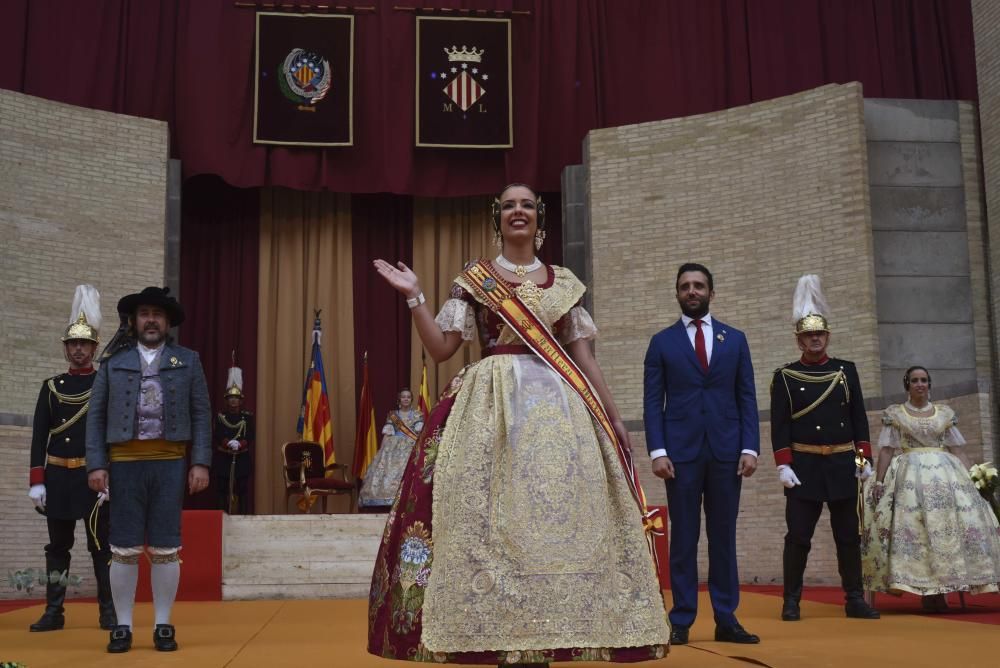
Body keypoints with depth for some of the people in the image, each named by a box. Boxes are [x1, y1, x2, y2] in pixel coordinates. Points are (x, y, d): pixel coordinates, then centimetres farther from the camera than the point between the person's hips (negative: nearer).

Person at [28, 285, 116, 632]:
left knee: (102, 545, 1)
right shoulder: (51, 386, 9)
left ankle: (108, 611, 6)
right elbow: (39, 437, 6)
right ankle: (54, 612, 13)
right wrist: (37, 482, -2)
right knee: (57, 546, 8)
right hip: (58, 477, 3)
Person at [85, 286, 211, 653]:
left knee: (165, 550, 3)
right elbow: (96, 417, 5)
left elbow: (201, 415, 4)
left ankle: (163, 626, 13)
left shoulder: (188, 361, 8)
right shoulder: (113, 363, 8)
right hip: (125, 464, 0)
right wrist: (97, 465, -4)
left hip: (170, 464, 0)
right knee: (124, 550, 3)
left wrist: (201, 463, -4)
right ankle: (123, 626, 12)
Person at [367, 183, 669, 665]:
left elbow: (583, 356, 13)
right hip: (492, 406, -2)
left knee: (554, 518, -4)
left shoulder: (564, 282, 15)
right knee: (495, 519, -8)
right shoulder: (473, 279, 9)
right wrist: (414, 298, -7)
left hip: (558, 406, 2)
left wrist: (612, 416, 9)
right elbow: (440, 347, 3)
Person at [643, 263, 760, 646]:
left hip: (726, 451, 2)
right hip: (681, 452, -1)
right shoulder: (662, 342, 7)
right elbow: (652, 402, 2)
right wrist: (657, 450, -9)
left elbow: (747, 398, 8)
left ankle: (726, 620, 12)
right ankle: (681, 621, 7)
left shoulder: (735, 339, 11)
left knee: (723, 537, 6)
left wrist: (750, 447, -3)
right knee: (683, 538, 2)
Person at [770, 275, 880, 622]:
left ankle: (855, 600, 15)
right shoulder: (785, 377, 2)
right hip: (804, 466, -3)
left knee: (848, 535, 7)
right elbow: (779, 425, -3)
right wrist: (783, 465, -11)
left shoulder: (846, 370, 9)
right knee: (798, 535, -2)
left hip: (842, 465, 3)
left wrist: (864, 458, 2)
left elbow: (859, 418, 9)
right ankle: (791, 602, 5)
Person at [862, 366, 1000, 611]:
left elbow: (958, 450, 12)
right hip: (909, 476, -2)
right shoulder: (894, 414, 8)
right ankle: (926, 590, -11)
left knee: (953, 521, -11)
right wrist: (879, 482, -6)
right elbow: (886, 450, 3)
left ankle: (938, 589, -7)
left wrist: (972, 479, 2)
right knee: (913, 526, -13)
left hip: (945, 473, 2)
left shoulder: (945, 413, 14)